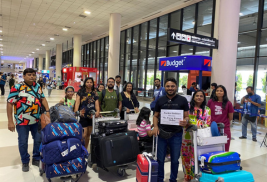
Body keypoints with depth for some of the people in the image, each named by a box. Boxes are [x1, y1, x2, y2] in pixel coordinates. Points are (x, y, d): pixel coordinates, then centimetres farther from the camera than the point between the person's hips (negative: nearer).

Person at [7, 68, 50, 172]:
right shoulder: (17, 87, -10)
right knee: (23, 142, 9)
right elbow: (10, 103, -10)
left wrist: (47, 111, -5)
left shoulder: (37, 86, 5)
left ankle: (36, 159, 32)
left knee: (39, 140, 12)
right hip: (22, 121, -4)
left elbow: (43, 98, 10)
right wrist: (10, 121, -13)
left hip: (37, 120, 5)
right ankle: (25, 162, 30)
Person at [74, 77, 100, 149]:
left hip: (92, 116, 3)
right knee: (84, 135, -8)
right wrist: (76, 111, -24)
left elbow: (97, 103, 0)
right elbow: (77, 102, -7)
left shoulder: (94, 93, 10)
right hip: (83, 116, -3)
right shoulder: (80, 92, 3)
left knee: (88, 134, 13)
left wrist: (97, 111, -18)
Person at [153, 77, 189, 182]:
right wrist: (155, 126, -7)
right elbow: (156, 116, 11)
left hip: (176, 134, -1)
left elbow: (186, 116, 2)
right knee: (160, 159, 11)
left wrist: (185, 121, -21)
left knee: (175, 160, 12)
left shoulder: (182, 100, 0)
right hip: (162, 134, 2)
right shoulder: (160, 100, 5)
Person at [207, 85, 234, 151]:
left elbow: (230, 118, 7)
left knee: (225, 150, 8)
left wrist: (223, 122, 10)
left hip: (225, 129, -1)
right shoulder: (210, 102, 1)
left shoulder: (228, 103, -2)